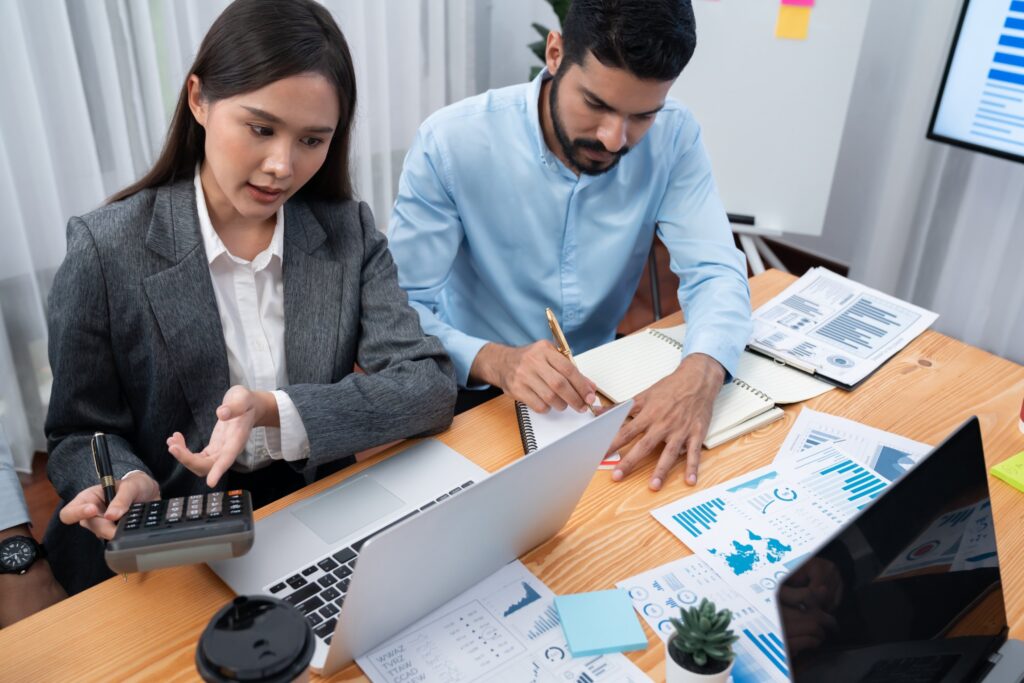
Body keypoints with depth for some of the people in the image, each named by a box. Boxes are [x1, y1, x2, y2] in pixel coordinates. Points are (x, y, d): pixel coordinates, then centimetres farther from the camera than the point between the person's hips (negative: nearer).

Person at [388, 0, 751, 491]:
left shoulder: (674, 136, -10)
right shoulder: (451, 142, -19)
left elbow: (715, 271, -13)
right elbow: (399, 309, -19)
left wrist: (701, 371, -34)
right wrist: (492, 360, -39)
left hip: (603, 383, 4)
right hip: (479, 393, -3)